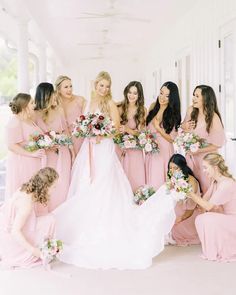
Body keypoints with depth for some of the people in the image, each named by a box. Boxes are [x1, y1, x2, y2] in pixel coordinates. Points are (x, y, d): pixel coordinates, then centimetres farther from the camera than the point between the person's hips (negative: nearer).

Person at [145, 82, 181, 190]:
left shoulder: (173, 114, -10)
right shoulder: (153, 106, 2)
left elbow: (171, 138, -11)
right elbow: (146, 125, 17)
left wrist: (158, 127, -16)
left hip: (164, 150, -4)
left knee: (160, 180, -1)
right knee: (151, 180, 9)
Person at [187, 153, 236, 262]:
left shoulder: (227, 184, -24)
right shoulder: (215, 182, 5)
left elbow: (208, 206, -23)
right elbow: (205, 199, 4)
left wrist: (191, 193, -20)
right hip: (225, 219, 9)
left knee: (207, 219, -24)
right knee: (200, 219, -4)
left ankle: (220, 252, -6)